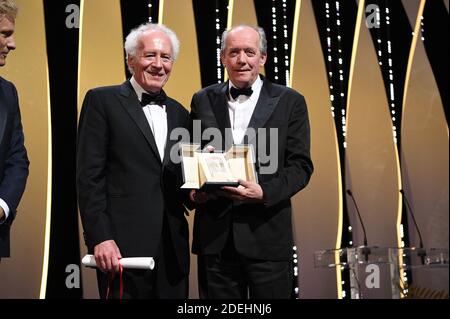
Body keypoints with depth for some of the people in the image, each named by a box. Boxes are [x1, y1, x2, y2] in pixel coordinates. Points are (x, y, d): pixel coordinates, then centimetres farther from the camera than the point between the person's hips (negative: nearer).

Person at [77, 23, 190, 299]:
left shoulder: (179, 113, 16)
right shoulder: (102, 101, 0)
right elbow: (90, 176, -6)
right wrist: (100, 238, -14)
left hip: (173, 247, 5)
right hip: (123, 245, -5)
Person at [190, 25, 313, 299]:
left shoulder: (289, 102, 4)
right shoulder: (203, 100, 11)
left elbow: (301, 165, -1)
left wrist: (265, 192, -17)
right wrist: (193, 188, -8)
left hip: (268, 236, -2)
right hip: (214, 237, 2)